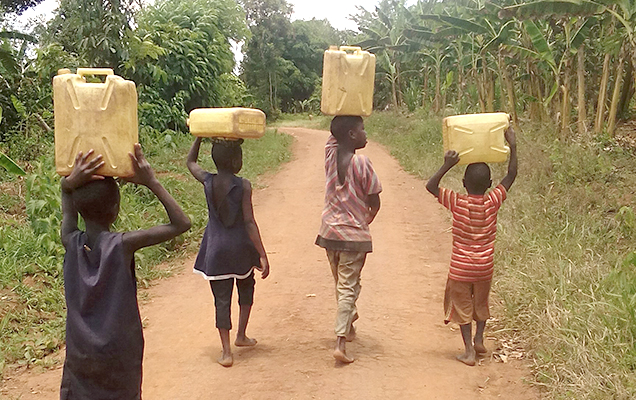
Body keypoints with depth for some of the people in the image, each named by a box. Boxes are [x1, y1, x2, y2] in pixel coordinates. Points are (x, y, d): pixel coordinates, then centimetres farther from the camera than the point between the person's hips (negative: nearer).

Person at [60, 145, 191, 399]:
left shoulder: (71, 243, -9)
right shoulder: (124, 244, -19)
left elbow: (69, 208, 11)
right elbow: (181, 224, -16)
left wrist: (70, 184, -12)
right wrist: (152, 183, -16)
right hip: (119, 356, -3)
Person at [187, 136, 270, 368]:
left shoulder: (207, 182, -5)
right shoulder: (243, 186, -14)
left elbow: (190, 162, 16)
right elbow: (249, 222, -17)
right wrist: (262, 255, -15)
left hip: (216, 250, 2)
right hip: (240, 248, -2)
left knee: (222, 299, 6)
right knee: (246, 288, 25)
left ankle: (226, 351, 5)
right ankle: (241, 336, 31)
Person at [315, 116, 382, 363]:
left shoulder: (330, 153, -4)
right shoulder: (361, 163, -18)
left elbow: (336, 133, 20)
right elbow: (375, 203, -11)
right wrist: (366, 221, 8)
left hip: (329, 231, 6)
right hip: (354, 234, -6)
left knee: (341, 283, 22)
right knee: (348, 288, 1)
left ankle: (348, 322, 41)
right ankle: (340, 343, -1)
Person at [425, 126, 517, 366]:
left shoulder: (457, 203, -14)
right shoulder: (493, 202, -9)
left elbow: (431, 186, -10)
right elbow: (511, 176, 0)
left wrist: (447, 166, -16)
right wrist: (512, 146, 2)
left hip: (460, 268, -2)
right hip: (485, 267, 2)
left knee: (463, 307, 8)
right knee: (481, 303, 24)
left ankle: (469, 350, 5)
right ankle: (479, 339, 26)